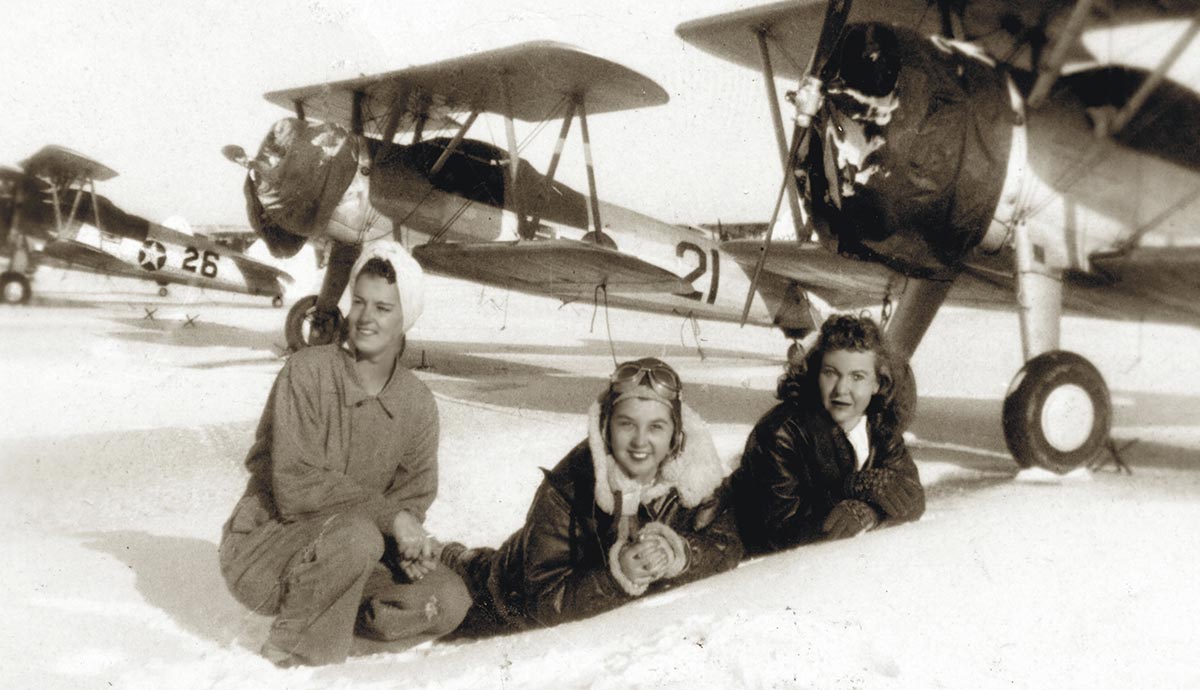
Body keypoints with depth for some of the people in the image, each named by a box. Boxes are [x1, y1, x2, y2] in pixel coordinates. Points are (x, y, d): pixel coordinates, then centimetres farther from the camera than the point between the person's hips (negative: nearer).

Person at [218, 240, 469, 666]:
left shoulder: (417, 403, 1)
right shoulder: (307, 372, -15)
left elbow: (413, 497, 6)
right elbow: (296, 486, -21)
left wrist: (412, 542, -17)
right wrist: (390, 515, -25)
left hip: (348, 551, 5)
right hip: (264, 549, -5)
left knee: (450, 599, -14)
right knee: (357, 534, -36)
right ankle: (294, 647, -13)